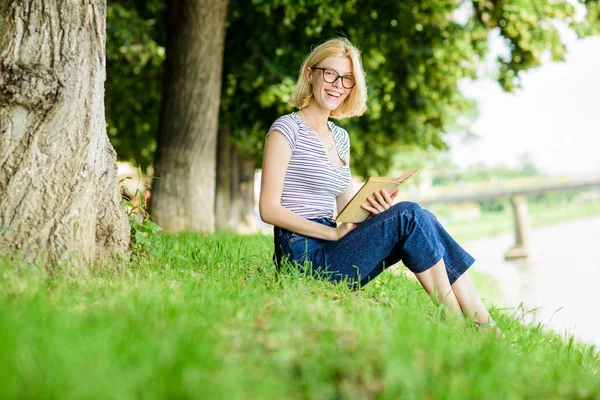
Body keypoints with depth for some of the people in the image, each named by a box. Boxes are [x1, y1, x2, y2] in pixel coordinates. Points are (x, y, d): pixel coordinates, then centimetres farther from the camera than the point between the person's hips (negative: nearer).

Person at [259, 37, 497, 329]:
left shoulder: (340, 138, 18)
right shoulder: (287, 129, -5)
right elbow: (269, 209, -12)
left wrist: (375, 209, -6)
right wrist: (333, 233, -18)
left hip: (329, 250, 7)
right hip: (303, 256, -7)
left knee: (422, 219, -11)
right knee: (407, 216, -20)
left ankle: (483, 324, -13)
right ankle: (456, 319, -15)